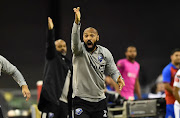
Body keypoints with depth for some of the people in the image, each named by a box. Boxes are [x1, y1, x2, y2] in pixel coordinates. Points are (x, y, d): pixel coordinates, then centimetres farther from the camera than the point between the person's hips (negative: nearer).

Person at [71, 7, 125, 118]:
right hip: (81, 100, -3)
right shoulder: (79, 50, -6)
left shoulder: (105, 53, 4)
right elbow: (75, 39, -27)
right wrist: (77, 22, -44)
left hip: (99, 99, 3)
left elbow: (113, 71, 12)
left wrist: (118, 78, -12)